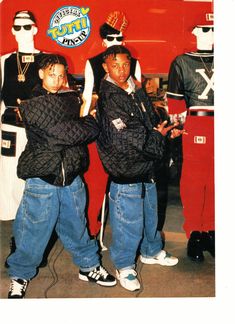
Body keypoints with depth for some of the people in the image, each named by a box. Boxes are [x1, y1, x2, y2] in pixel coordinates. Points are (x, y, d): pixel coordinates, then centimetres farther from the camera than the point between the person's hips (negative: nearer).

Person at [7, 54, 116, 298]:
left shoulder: (72, 99, 9)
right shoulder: (32, 104, -8)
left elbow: (92, 129, 8)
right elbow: (62, 133, -17)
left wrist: (87, 118, -9)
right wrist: (88, 124, -5)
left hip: (71, 177, 5)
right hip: (42, 178, -4)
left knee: (76, 226, 19)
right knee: (33, 232, 6)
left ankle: (89, 266, 37)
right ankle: (20, 276, 26)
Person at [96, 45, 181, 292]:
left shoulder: (137, 90, 9)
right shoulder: (108, 98, -16)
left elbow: (152, 119, 17)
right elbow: (129, 135, -22)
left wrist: (164, 128, -4)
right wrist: (158, 135, -11)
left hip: (146, 166, 8)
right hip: (126, 171, -8)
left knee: (149, 213, 23)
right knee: (128, 219, 2)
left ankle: (151, 252, 44)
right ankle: (124, 266, 21)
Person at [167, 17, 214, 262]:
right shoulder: (182, 62, 5)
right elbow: (174, 98, 3)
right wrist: (179, 121, -6)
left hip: (219, 126, 3)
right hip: (196, 124, -3)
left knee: (215, 181, 8)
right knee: (193, 181, -1)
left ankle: (209, 231, 20)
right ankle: (194, 234, 11)